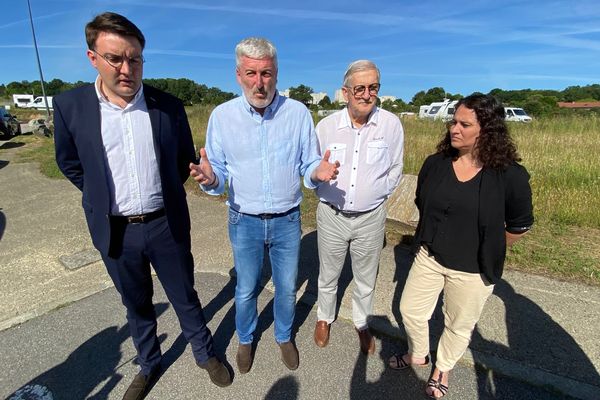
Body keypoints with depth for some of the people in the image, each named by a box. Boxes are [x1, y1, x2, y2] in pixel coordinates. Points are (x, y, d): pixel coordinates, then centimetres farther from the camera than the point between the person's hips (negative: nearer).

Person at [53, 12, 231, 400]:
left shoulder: (169, 106, -7)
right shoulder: (70, 105, -6)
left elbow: (186, 158, 7)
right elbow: (69, 163, 8)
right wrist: (103, 196, 6)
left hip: (167, 225, -1)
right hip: (115, 230, 1)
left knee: (185, 297, 16)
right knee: (137, 306, 21)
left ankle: (206, 353, 41)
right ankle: (149, 364, 46)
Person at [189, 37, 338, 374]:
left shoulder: (298, 113, -8)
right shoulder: (222, 115, -7)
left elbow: (308, 165, -2)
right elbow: (220, 173, -3)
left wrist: (318, 172, -25)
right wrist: (210, 178, -26)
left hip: (287, 220, 1)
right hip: (244, 221, 0)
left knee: (287, 288, 18)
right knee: (246, 290, 18)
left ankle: (285, 336, 48)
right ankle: (246, 339, 48)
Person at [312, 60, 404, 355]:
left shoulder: (391, 124, -8)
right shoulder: (326, 125, -8)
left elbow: (394, 170, 5)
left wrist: (375, 196, 4)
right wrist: (327, 193, 3)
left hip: (371, 218, 0)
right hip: (331, 215, 0)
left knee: (366, 280, 18)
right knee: (328, 276, 18)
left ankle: (362, 324, 45)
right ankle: (324, 318, 46)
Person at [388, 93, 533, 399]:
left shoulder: (510, 175, -17)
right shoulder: (435, 164, -8)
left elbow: (519, 225, -3)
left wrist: (487, 250, 5)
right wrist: (437, 238, 13)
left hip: (472, 269, -3)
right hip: (428, 257, 3)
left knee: (459, 326, 19)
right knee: (410, 310, 16)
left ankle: (442, 368, 49)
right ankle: (418, 354, 47)